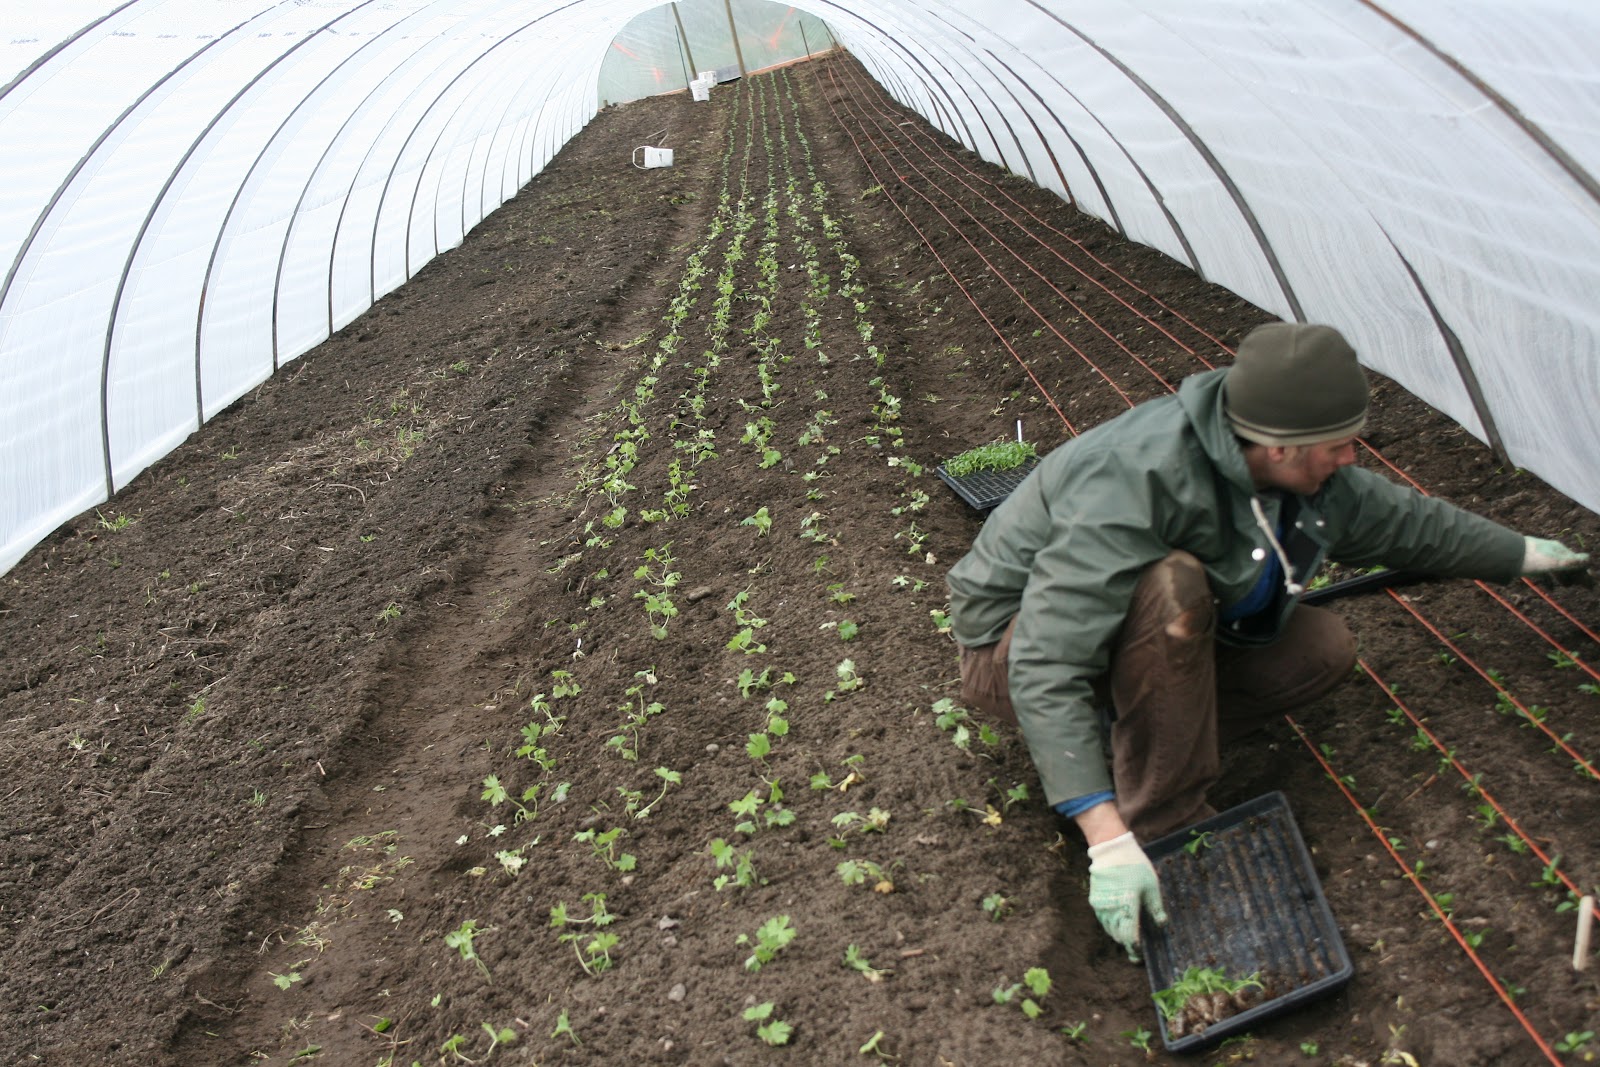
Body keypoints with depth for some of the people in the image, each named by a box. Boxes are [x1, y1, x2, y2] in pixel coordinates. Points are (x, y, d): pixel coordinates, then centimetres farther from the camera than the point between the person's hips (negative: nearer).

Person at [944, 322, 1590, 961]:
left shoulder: (1301, 477, -9)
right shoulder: (1135, 481, -36)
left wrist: (1527, 555, 25)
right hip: (1015, 651, -7)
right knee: (1172, 587, -35)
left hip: (1143, 628, 8)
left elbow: (1405, 522, 13)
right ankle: (1161, 819, -20)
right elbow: (1045, 670, -40)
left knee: (1323, 648, -5)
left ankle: (1129, 732, -4)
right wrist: (1108, 840, -43)